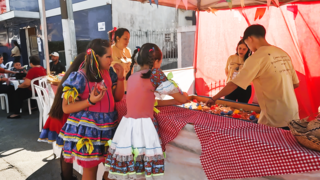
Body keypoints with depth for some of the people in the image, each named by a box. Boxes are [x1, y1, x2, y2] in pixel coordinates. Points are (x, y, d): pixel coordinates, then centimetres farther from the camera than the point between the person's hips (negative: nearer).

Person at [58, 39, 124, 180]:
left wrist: (120, 77, 0)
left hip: (108, 126, 6)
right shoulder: (80, 77, -14)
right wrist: (90, 101, -25)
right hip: (88, 128, -5)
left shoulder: (108, 72, 5)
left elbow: (117, 97, 12)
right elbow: (66, 108, -12)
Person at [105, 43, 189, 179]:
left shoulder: (131, 77, 13)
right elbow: (182, 99, 2)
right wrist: (184, 96, 25)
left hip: (127, 126, 7)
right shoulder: (155, 73, -5)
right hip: (143, 127, -7)